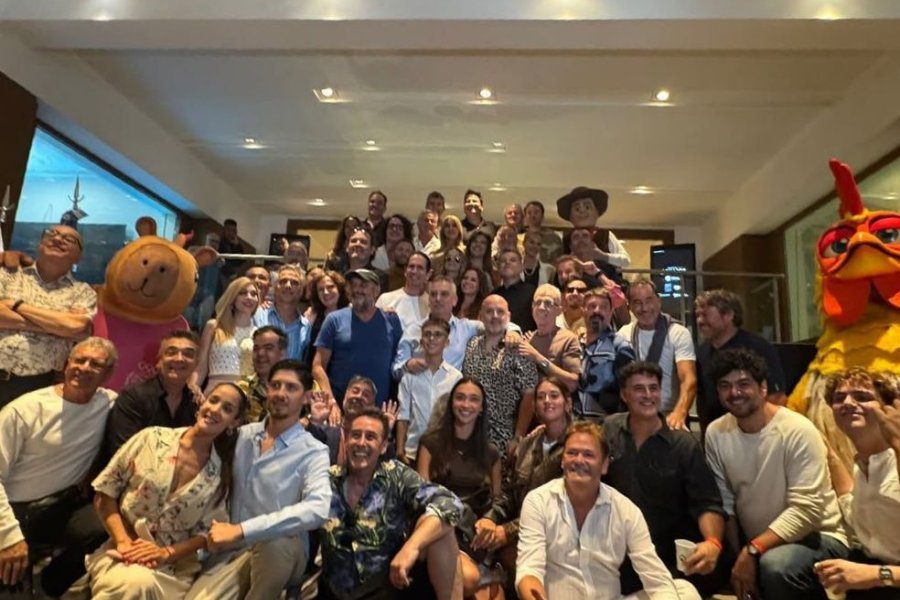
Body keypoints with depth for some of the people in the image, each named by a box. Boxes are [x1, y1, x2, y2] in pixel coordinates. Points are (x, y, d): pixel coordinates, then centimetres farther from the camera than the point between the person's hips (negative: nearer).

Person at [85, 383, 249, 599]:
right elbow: (105, 492, 0)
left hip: (174, 567, 1)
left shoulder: (221, 476, 0)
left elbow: (205, 534, 2)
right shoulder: (151, 438, -3)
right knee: (137, 583, -31)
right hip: (123, 553, 0)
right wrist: (123, 541, -11)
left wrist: (166, 553, -13)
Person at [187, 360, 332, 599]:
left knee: (275, 541, -34)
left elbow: (318, 509, -27)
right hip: (233, 550, 2)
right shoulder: (242, 434, 6)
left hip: (281, 555, -2)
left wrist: (241, 530, -29)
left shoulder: (313, 452, -10)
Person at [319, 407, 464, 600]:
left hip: (392, 582, 0)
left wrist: (411, 547, -31)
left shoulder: (396, 475, -4)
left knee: (438, 526, -21)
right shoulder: (327, 479, 2)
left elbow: (449, 504, -17)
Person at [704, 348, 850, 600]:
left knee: (775, 565, -34)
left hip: (816, 537, -5)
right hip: (753, 544, 5)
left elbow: (806, 511, -23)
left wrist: (752, 551, -28)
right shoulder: (715, 433, -5)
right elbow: (724, 504, -2)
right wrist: (737, 555, -10)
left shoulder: (798, 431, -19)